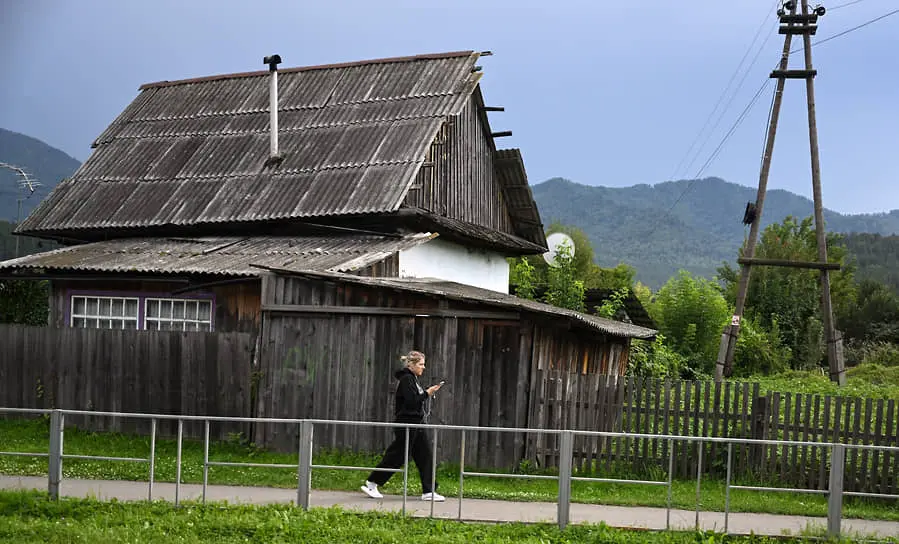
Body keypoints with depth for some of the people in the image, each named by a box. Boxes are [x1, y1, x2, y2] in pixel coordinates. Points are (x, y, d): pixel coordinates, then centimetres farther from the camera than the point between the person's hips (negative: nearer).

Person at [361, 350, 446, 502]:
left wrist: (428, 393, 10)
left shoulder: (412, 379, 17)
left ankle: (429, 492, 5)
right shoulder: (406, 379, -13)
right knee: (396, 456, -4)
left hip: (416, 424, 10)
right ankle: (371, 484, 7)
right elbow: (411, 401, -21)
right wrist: (427, 393, -14)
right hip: (407, 423, -10)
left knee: (425, 456, 5)